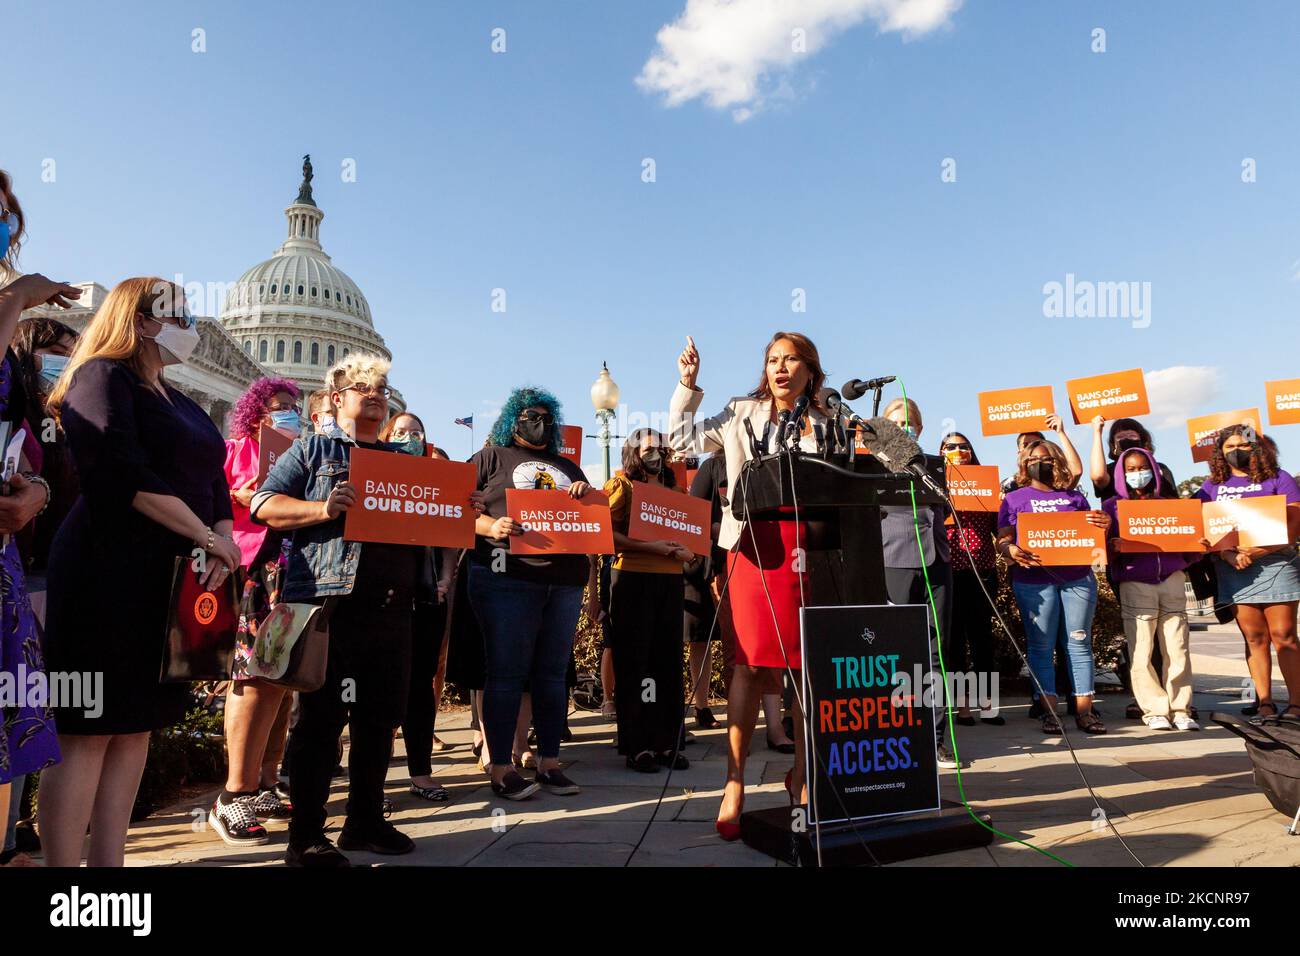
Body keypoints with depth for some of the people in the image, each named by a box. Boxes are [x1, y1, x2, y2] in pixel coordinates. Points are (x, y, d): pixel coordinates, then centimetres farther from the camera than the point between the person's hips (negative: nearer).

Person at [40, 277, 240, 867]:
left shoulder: (180, 404, 20)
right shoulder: (103, 377, -6)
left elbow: (213, 480, 14)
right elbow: (124, 474, -19)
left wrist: (225, 538, -6)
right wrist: (207, 538, -15)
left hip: (171, 577, 8)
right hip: (110, 573, -8)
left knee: (137, 726, 9)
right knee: (88, 730, -4)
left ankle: (109, 861, 16)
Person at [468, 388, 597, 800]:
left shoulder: (566, 467, 24)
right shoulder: (491, 457, 10)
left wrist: (587, 495, 2)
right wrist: (490, 527, -18)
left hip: (565, 580, 5)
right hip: (507, 577, -5)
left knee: (553, 672, 8)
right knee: (507, 672, -3)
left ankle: (549, 763, 17)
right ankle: (500, 769, 5)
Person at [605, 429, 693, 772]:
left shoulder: (673, 489, 19)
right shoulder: (622, 484, 3)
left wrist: (685, 551, -1)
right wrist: (648, 547, -16)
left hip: (670, 580, 5)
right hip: (632, 579, -5)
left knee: (669, 663, 5)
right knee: (633, 664, -1)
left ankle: (669, 742, 13)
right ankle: (636, 746, 5)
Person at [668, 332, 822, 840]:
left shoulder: (827, 425, 14)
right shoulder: (743, 412, 13)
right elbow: (683, 439, 11)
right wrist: (688, 386, 6)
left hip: (808, 544, 2)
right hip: (755, 541, -2)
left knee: (809, 659, 4)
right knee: (752, 660, -7)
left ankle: (801, 772, 20)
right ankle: (734, 782, 0)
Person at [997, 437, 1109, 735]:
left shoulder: (1074, 497, 17)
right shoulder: (1014, 499, 9)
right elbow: (1002, 540, 3)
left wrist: (1104, 525, -4)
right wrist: (1011, 550, -19)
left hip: (1078, 578, 2)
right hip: (1034, 580, -2)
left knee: (1079, 643, 2)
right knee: (1041, 646, -1)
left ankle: (1084, 710, 6)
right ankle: (1049, 711, 4)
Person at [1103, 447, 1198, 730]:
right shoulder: (1113, 506, 9)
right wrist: (1113, 549, -18)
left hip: (1172, 581, 2)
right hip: (1135, 585, -2)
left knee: (1177, 648, -1)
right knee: (1141, 653, -5)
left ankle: (1181, 709, 7)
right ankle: (1155, 710, 3)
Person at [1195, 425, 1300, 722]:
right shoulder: (1212, 487, 11)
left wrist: (1258, 551, -16)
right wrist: (1227, 555, -11)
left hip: (1275, 564, -2)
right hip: (1233, 570, 2)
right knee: (1254, 638, 5)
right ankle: (1264, 704, 9)